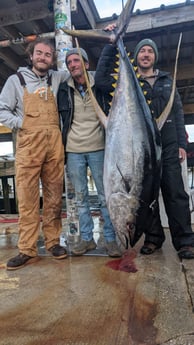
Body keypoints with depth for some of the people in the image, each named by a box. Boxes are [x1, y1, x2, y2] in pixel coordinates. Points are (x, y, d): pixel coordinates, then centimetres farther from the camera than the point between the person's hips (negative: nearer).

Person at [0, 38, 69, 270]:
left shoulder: (57, 78, 16)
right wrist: (20, 124, -4)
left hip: (54, 144, 3)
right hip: (28, 144, -2)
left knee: (54, 195, 4)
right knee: (27, 197, -5)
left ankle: (53, 241, 15)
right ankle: (27, 249, 3)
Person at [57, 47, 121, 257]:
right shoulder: (63, 89, 7)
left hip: (98, 149, -1)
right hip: (73, 151, 2)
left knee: (105, 196, 1)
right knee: (81, 197, 7)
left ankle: (110, 239, 12)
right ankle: (87, 239, 19)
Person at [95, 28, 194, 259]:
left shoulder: (167, 81, 17)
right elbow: (101, 80, -4)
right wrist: (110, 45, -3)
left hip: (168, 145, 1)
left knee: (175, 193, -3)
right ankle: (153, 238, 18)